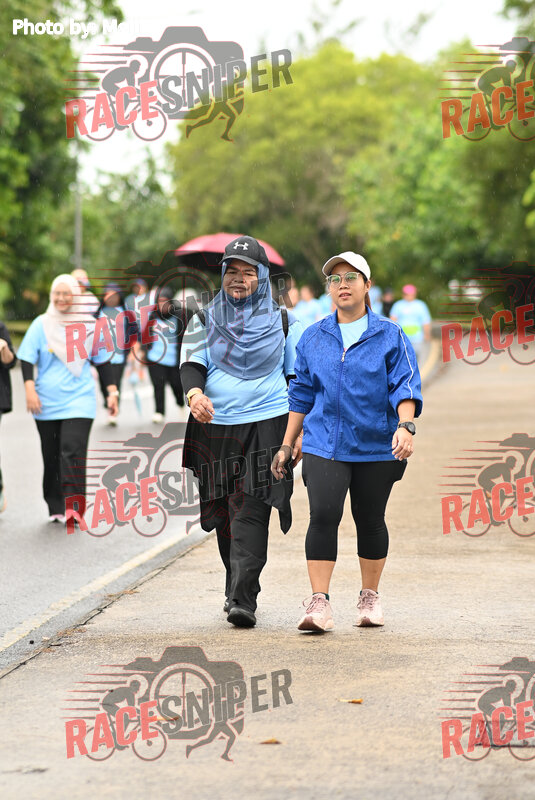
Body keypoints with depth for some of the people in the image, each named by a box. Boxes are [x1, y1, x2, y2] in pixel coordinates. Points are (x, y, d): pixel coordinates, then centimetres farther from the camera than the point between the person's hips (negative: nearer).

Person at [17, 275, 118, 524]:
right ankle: (55, 508, 21)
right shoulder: (41, 325, 2)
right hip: (46, 402, 2)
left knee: (72, 452, -15)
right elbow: (27, 359, 0)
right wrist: (30, 390, -11)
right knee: (51, 456, 8)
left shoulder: (88, 325, 4)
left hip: (78, 400, -2)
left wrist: (112, 391, 8)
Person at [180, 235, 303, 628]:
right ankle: (237, 586, 25)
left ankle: (243, 599, -17)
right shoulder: (204, 319, 10)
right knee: (225, 514, 7)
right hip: (215, 425, 2)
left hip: (266, 424, -2)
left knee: (251, 513, -13)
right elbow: (192, 363, -2)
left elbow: (298, 376, 13)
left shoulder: (283, 322, 9)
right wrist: (194, 393, -24)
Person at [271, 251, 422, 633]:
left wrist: (405, 425, -24)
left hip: (376, 445, -1)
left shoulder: (391, 337, 2)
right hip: (324, 444, 1)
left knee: (370, 520, 7)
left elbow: (405, 386, -6)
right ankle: (319, 603, -15)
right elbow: (302, 393, 16)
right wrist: (287, 446, 15)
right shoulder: (313, 338, 11)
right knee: (323, 515, -15)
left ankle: (370, 597, 25)